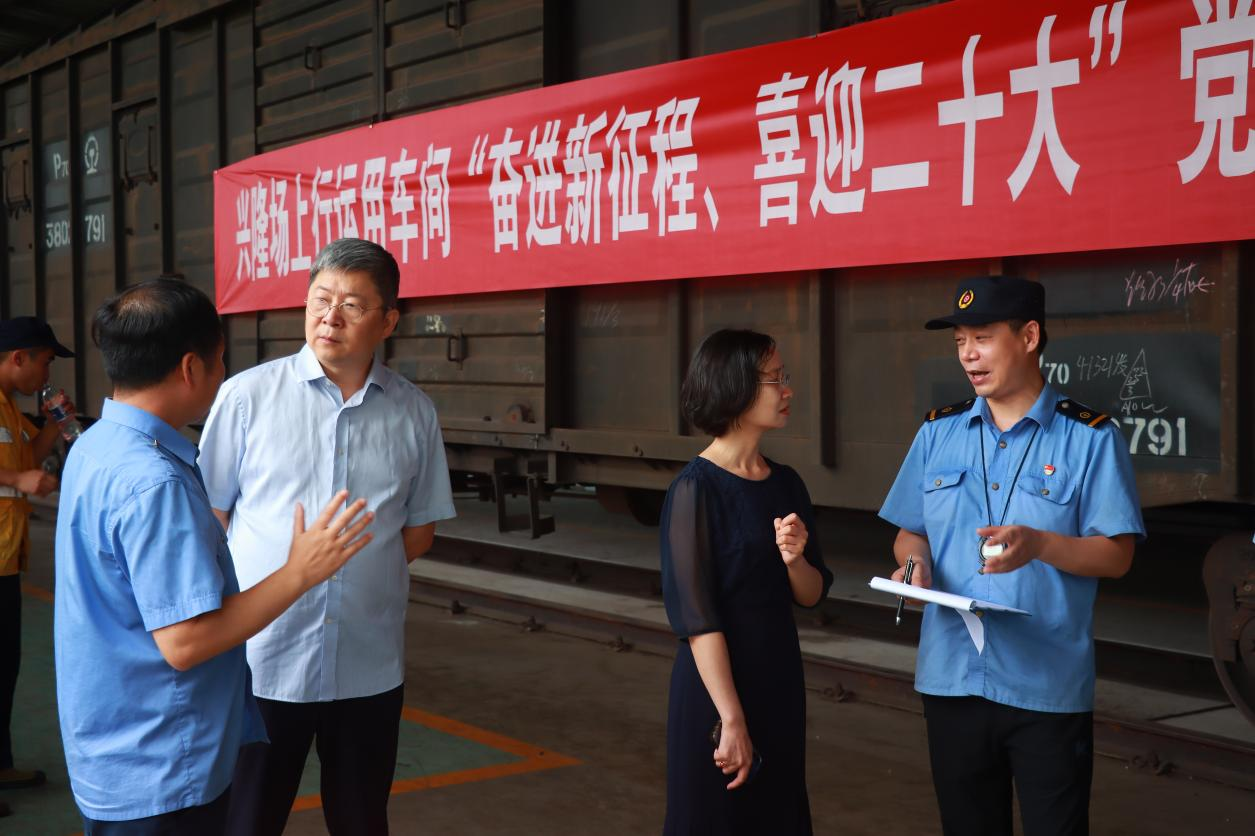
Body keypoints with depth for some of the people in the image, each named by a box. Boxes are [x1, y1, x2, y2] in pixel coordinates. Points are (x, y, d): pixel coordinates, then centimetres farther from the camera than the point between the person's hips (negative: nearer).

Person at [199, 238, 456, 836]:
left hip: (370, 666, 2)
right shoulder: (247, 395, -6)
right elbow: (208, 519, -1)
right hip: (262, 659, -2)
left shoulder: (414, 413, 2)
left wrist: (351, 560, 1)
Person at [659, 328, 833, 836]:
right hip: (716, 685, -7)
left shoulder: (786, 483, 5)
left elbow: (812, 595, 9)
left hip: (780, 680, 7)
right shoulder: (696, 488, -15)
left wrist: (794, 559, -13)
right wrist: (730, 719, -22)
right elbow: (696, 616, -19)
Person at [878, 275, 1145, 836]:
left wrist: (1040, 545, -24)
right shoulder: (938, 433, 7)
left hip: (1050, 685, -4)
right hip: (951, 677, 4)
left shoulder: (1089, 438, -5)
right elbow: (909, 533, 13)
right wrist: (915, 562, -10)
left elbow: (1117, 556, -7)